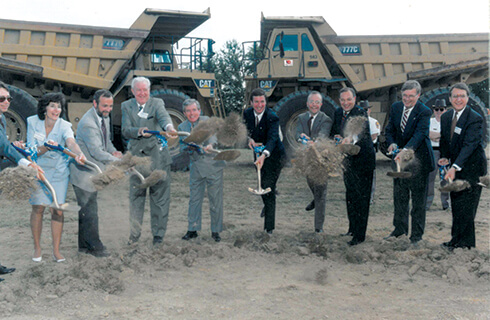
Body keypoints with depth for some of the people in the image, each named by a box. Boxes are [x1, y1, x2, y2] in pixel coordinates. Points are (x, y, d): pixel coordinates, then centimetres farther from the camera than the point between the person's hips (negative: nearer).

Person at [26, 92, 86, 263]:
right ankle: (37, 248, 16)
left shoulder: (64, 126, -14)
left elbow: (71, 142, -34)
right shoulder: (33, 122, -9)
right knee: (38, 208, -1)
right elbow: (31, 151, -12)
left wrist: (79, 153, -57)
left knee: (57, 210, -3)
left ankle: (56, 251, 8)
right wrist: (46, 147, -34)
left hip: (59, 172, 0)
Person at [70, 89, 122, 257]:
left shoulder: (104, 117, 5)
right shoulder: (88, 124, -25)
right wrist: (118, 161, -27)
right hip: (83, 173, -9)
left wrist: (114, 151, -1)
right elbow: (97, 152, -28)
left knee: (87, 210, 16)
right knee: (90, 211, -3)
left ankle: (84, 245, 27)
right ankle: (95, 247, 8)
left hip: (92, 172, 9)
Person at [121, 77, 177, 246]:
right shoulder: (126, 106, 6)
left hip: (157, 157, -2)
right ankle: (134, 233, 22)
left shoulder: (157, 103, 0)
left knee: (159, 196, 2)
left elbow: (163, 116, -22)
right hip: (136, 156, 2)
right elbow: (125, 130, -5)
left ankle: (158, 235, 13)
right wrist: (139, 131, -26)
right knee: (136, 196, 9)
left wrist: (169, 127, -45)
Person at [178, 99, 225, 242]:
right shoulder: (182, 127, 6)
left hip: (213, 165, -4)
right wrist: (188, 148, -22)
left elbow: (212, 134, -26)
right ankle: (192, 229, 17)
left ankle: (215, 231, 11)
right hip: (196, 167, 4)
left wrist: (210, 145, -48)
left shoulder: (206, 120, -7)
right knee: (194, 199, 6)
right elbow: (182, 146, 2)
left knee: (215, 199, 0)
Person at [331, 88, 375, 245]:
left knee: (361, 197, -3)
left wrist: (351, 138, -58)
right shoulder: (338, 113, 6)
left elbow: (363, 129, -37)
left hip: (363, 159, -8)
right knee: (350, 195, 18)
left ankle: (360, 235, 3)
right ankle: (352, 228, 34)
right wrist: (336, 137, -7)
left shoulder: (361, 113, -18)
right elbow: (333, 132, 16)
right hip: (348, 160, 8)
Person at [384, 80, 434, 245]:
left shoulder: (424, 112, -15)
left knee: (418, 199, 3)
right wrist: (392, 143, -14)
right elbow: (389, 129, 7)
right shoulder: (396, 107, 3)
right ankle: (400, 228, 30)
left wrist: (405, 150, -42)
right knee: (399, 196, 15)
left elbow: (419, 134, -27)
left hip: (418, 159, -5)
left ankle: (417, 235, 13)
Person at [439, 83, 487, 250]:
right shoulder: (445, 117, 4)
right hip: (455, 167, 7)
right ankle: (467, 241, 23)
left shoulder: (475, 118, -19)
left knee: (465, 205, -5)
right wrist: (445, 157, 0)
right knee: (456, 204, 12)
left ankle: (459, 242, 5)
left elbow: (469, 145, -28)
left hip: (472, 167, -7)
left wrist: (454, 167, -36)